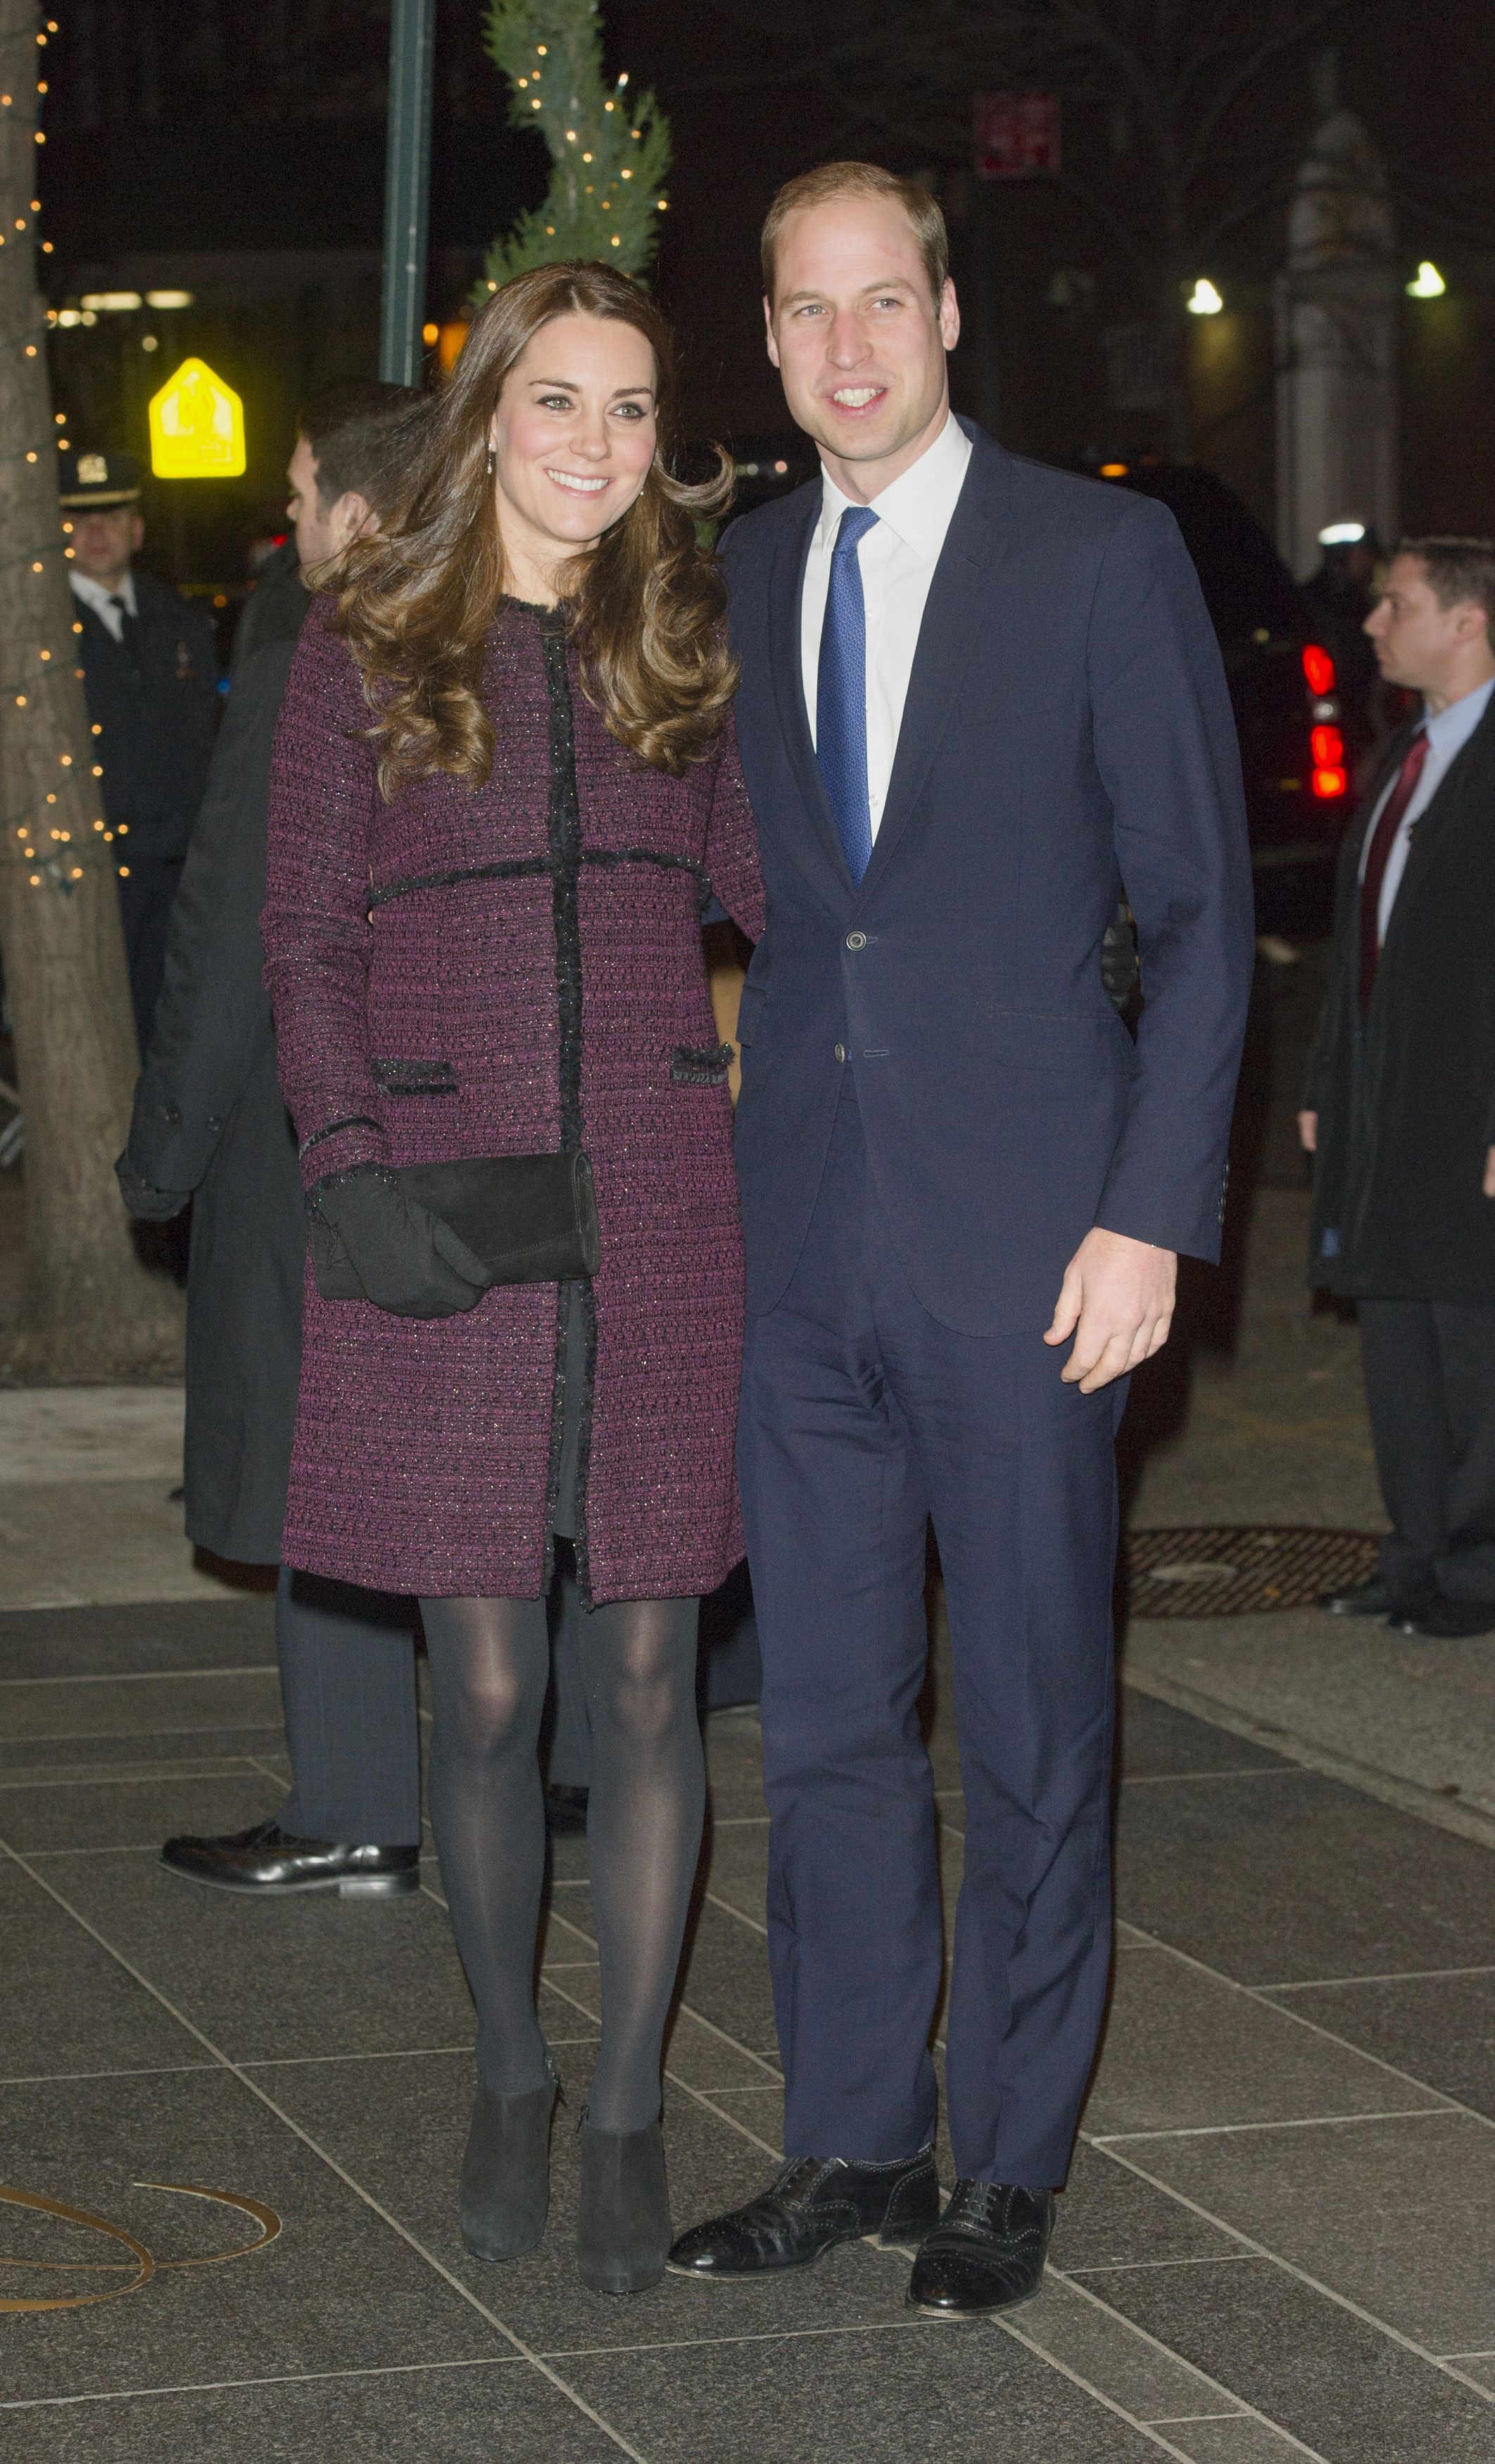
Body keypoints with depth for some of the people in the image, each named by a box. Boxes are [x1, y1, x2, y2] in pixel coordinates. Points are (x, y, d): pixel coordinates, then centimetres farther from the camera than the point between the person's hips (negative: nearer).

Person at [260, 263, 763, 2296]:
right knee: (485, 1689, 4)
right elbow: (308, 946, 2)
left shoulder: (685, 645, 10)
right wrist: (356, 1172, -10)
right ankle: (509, 2078, 24)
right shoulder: (363, 656, 3)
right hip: (442, 1223, -1)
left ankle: (627, 2109, 15)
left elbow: (767, 888, 14)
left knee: (645, 1680, 3)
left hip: (659, 1212, 2)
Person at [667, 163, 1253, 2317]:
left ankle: (1011, 2163, 16)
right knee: (825, 1714, 10)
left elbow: (1202, 906, -4)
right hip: (803, 1231, 4)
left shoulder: (1101, 555, -3)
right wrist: (713, 1179, 8)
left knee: (1035, 1725, 4)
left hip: (1022, 1240, -4)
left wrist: (1150, 1216, -11)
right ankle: (854, 2139, 22)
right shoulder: (739, 578, 11)